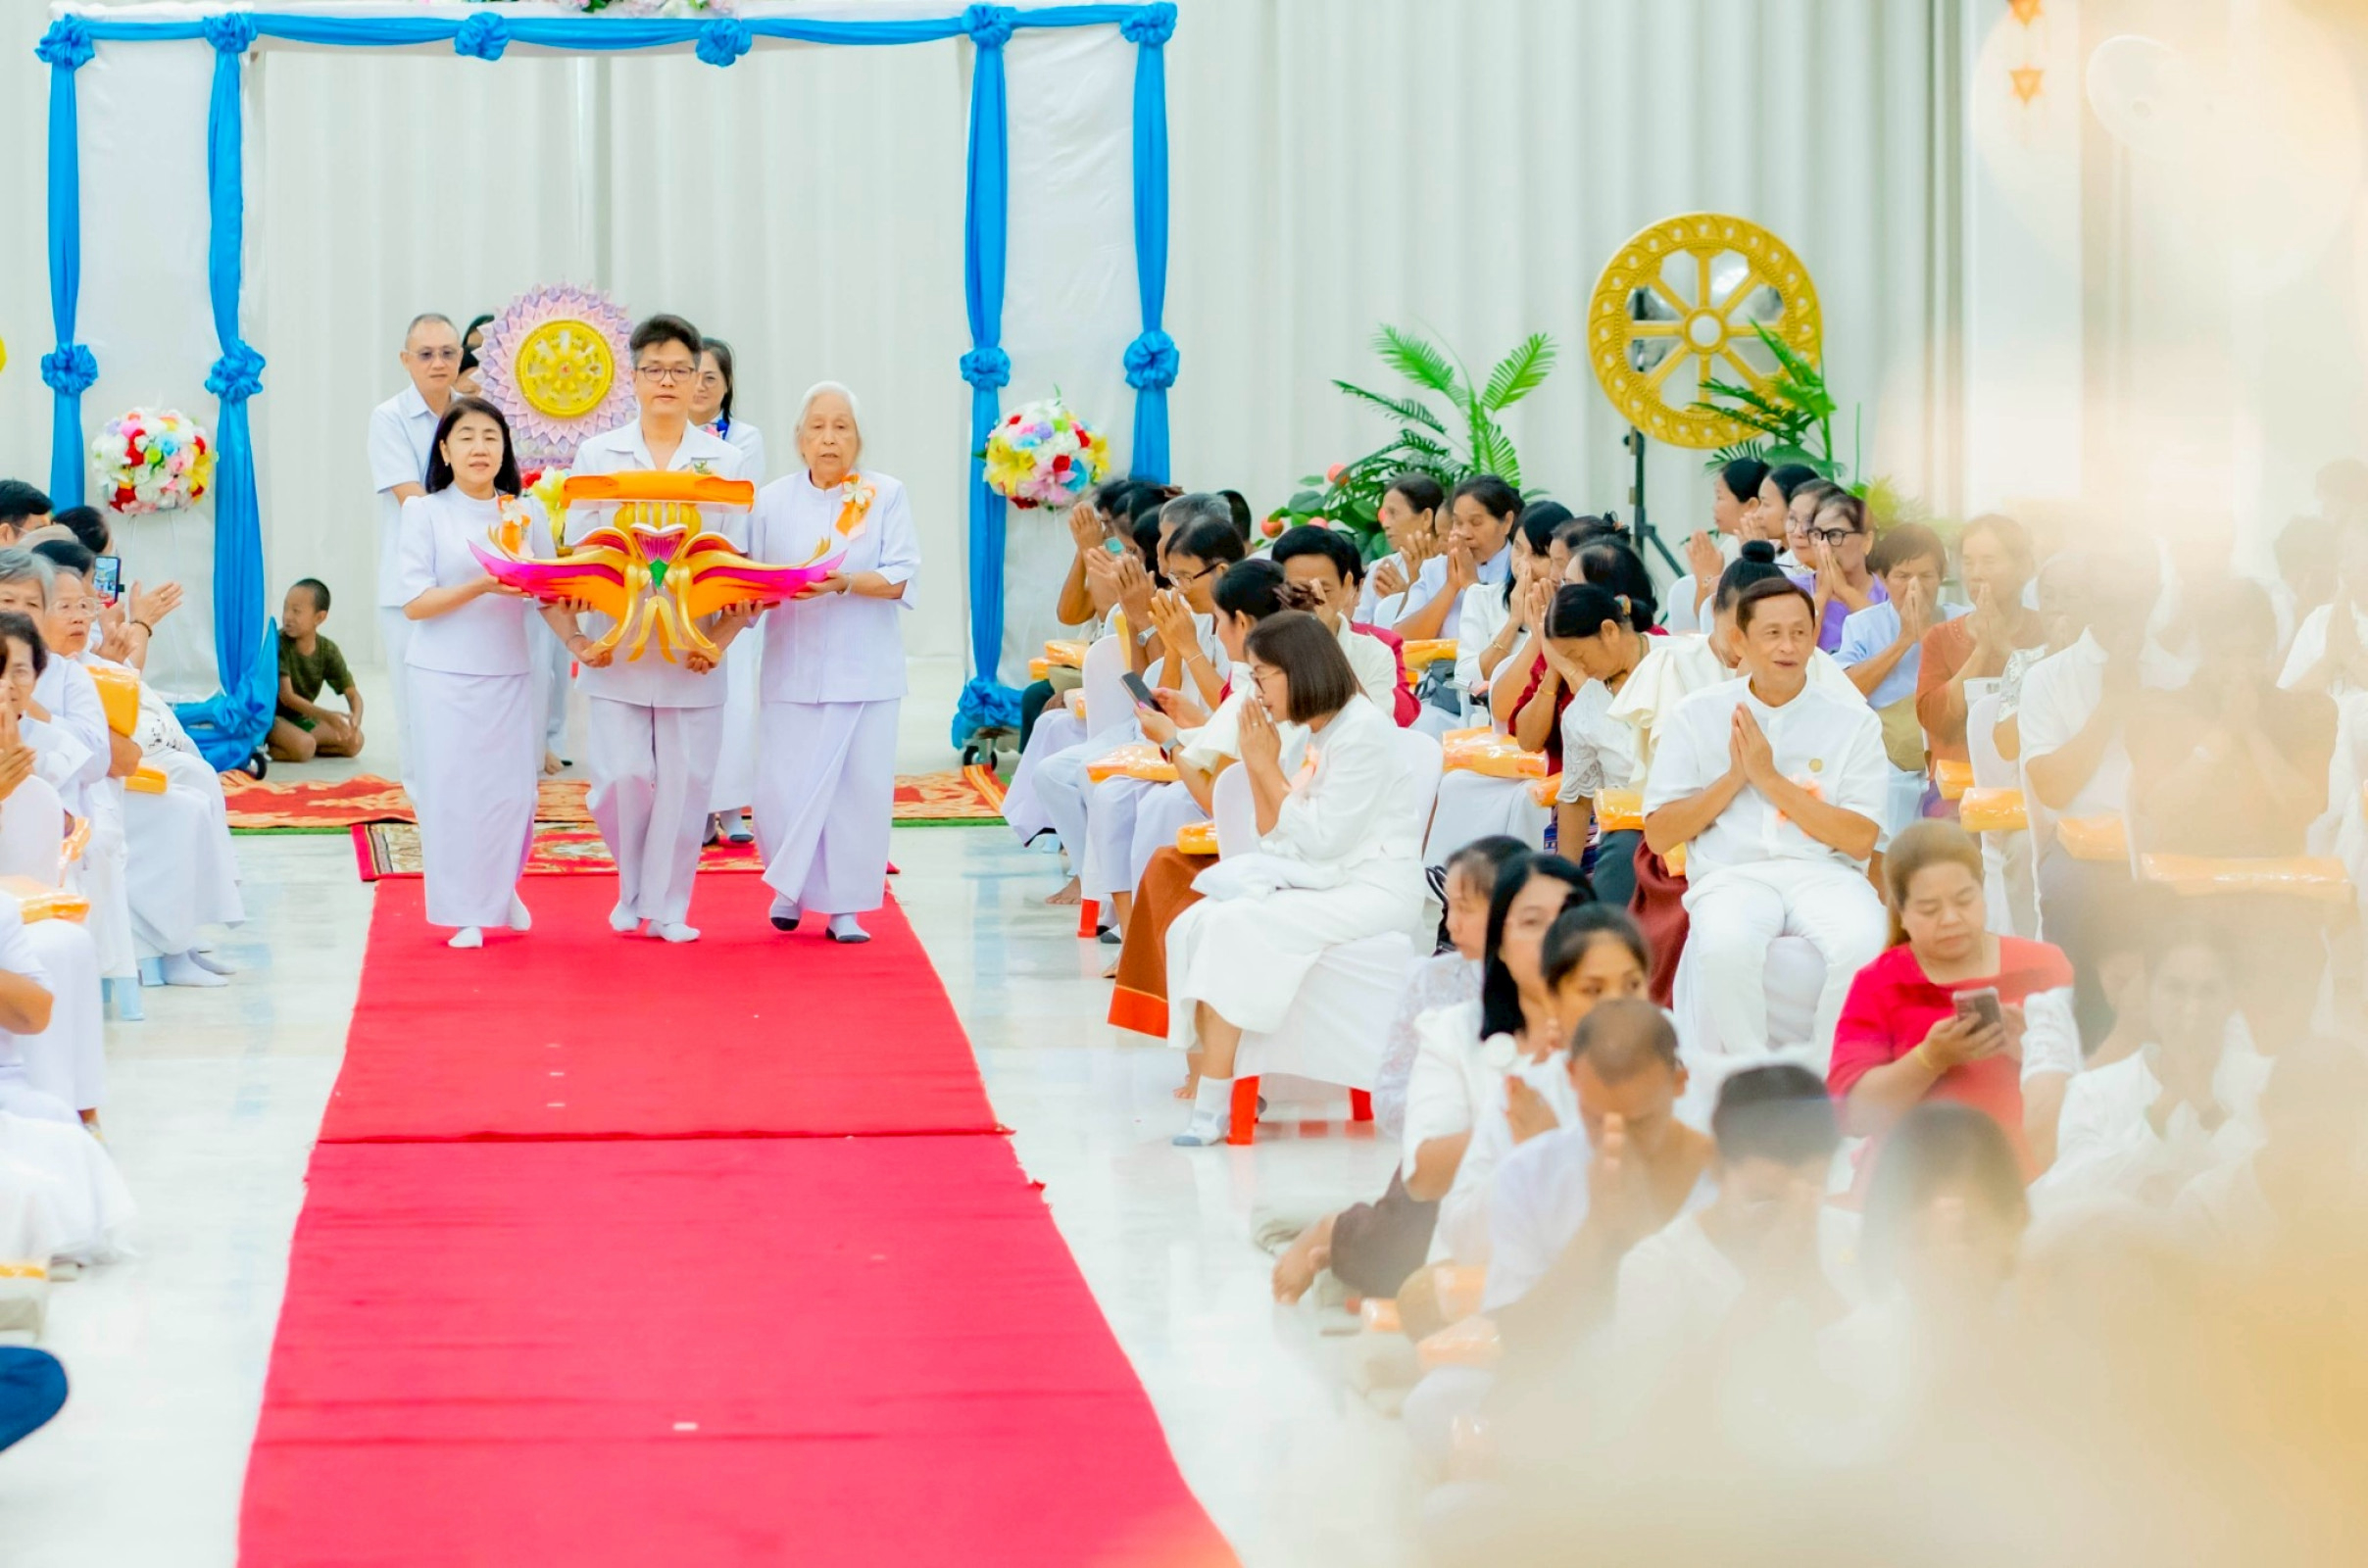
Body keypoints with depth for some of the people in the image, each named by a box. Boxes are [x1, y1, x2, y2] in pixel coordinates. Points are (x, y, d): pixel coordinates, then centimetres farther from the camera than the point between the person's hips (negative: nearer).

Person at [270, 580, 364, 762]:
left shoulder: (328, 651, -4)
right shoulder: (278, 643, -20)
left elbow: (353, 694, -4)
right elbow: (287, 696, -25)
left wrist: (355, 720, -28)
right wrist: (327, 716, -36)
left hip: (300, 718, 7)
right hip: (270, 716, -7)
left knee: (354, 742, -10)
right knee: (303, 746, -35)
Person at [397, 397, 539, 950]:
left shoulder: (524, 514, 9)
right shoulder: (426, 513, -1)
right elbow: (415, 603, -7)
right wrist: (480, 587, -20)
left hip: (509, 671, 3)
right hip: (446, 673, -3)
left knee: (512, 788, 2)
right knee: (453, 789, -3)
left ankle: (501, 890, 26)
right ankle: (464, 911, 7)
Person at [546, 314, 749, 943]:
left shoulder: (722, 460, 6)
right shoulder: (597, 454, 6)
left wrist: (719, 642, -11)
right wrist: (574, 637, -10)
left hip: (691, 652, 0)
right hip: (618, 649, 0)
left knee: (685, 780, -1)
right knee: (621, 779, -5)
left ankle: (667, 907, 12)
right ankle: (632, 889, 20)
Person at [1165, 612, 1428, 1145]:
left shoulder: (1364, 731, -13)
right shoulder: (1318, 734, 14)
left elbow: (1318, 840, -16)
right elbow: (1277, 837, 14)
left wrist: (1268, 768, -9)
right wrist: (1257, 765, 3)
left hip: (1377, 892, -9)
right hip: (1324, 881, 9)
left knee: (1235, 927, -25)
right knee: (1194, 925, -10)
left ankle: (1214, 1104, -25)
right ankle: (1215, 1077, -14)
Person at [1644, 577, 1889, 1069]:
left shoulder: (1853, 723, 10)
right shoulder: (1697, 715, 12)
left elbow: (1861, 840, 0)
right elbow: (1659, 835, 9)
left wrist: (1770, 779, -5)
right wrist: (1734, 777, -2)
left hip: (1824, 873, 0)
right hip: (1730, 875, 0)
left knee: (1863, 943, -34)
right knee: (1726, 946, -37)